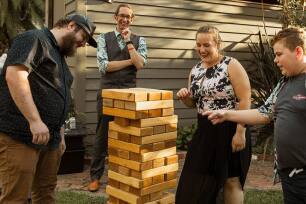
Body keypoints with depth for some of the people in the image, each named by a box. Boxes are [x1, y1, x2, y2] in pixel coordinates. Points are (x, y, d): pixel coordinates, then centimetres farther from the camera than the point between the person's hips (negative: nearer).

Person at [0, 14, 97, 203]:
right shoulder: (34, 39, -7)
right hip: (19, 136, -9)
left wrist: (60, 135, 22)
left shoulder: (60, 55, 22)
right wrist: (35, 121, -27)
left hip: (49, 138, 9)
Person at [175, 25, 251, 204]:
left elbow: (245, 100, -15)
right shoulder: (195, 70, 7)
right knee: (196, 182, 13)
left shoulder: (231, 65, -11)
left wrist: (240, 132, -20)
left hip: (230, 130, -6)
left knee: (231, 180, 8)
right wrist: (185, 97, -6)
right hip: (205, 131, 6)